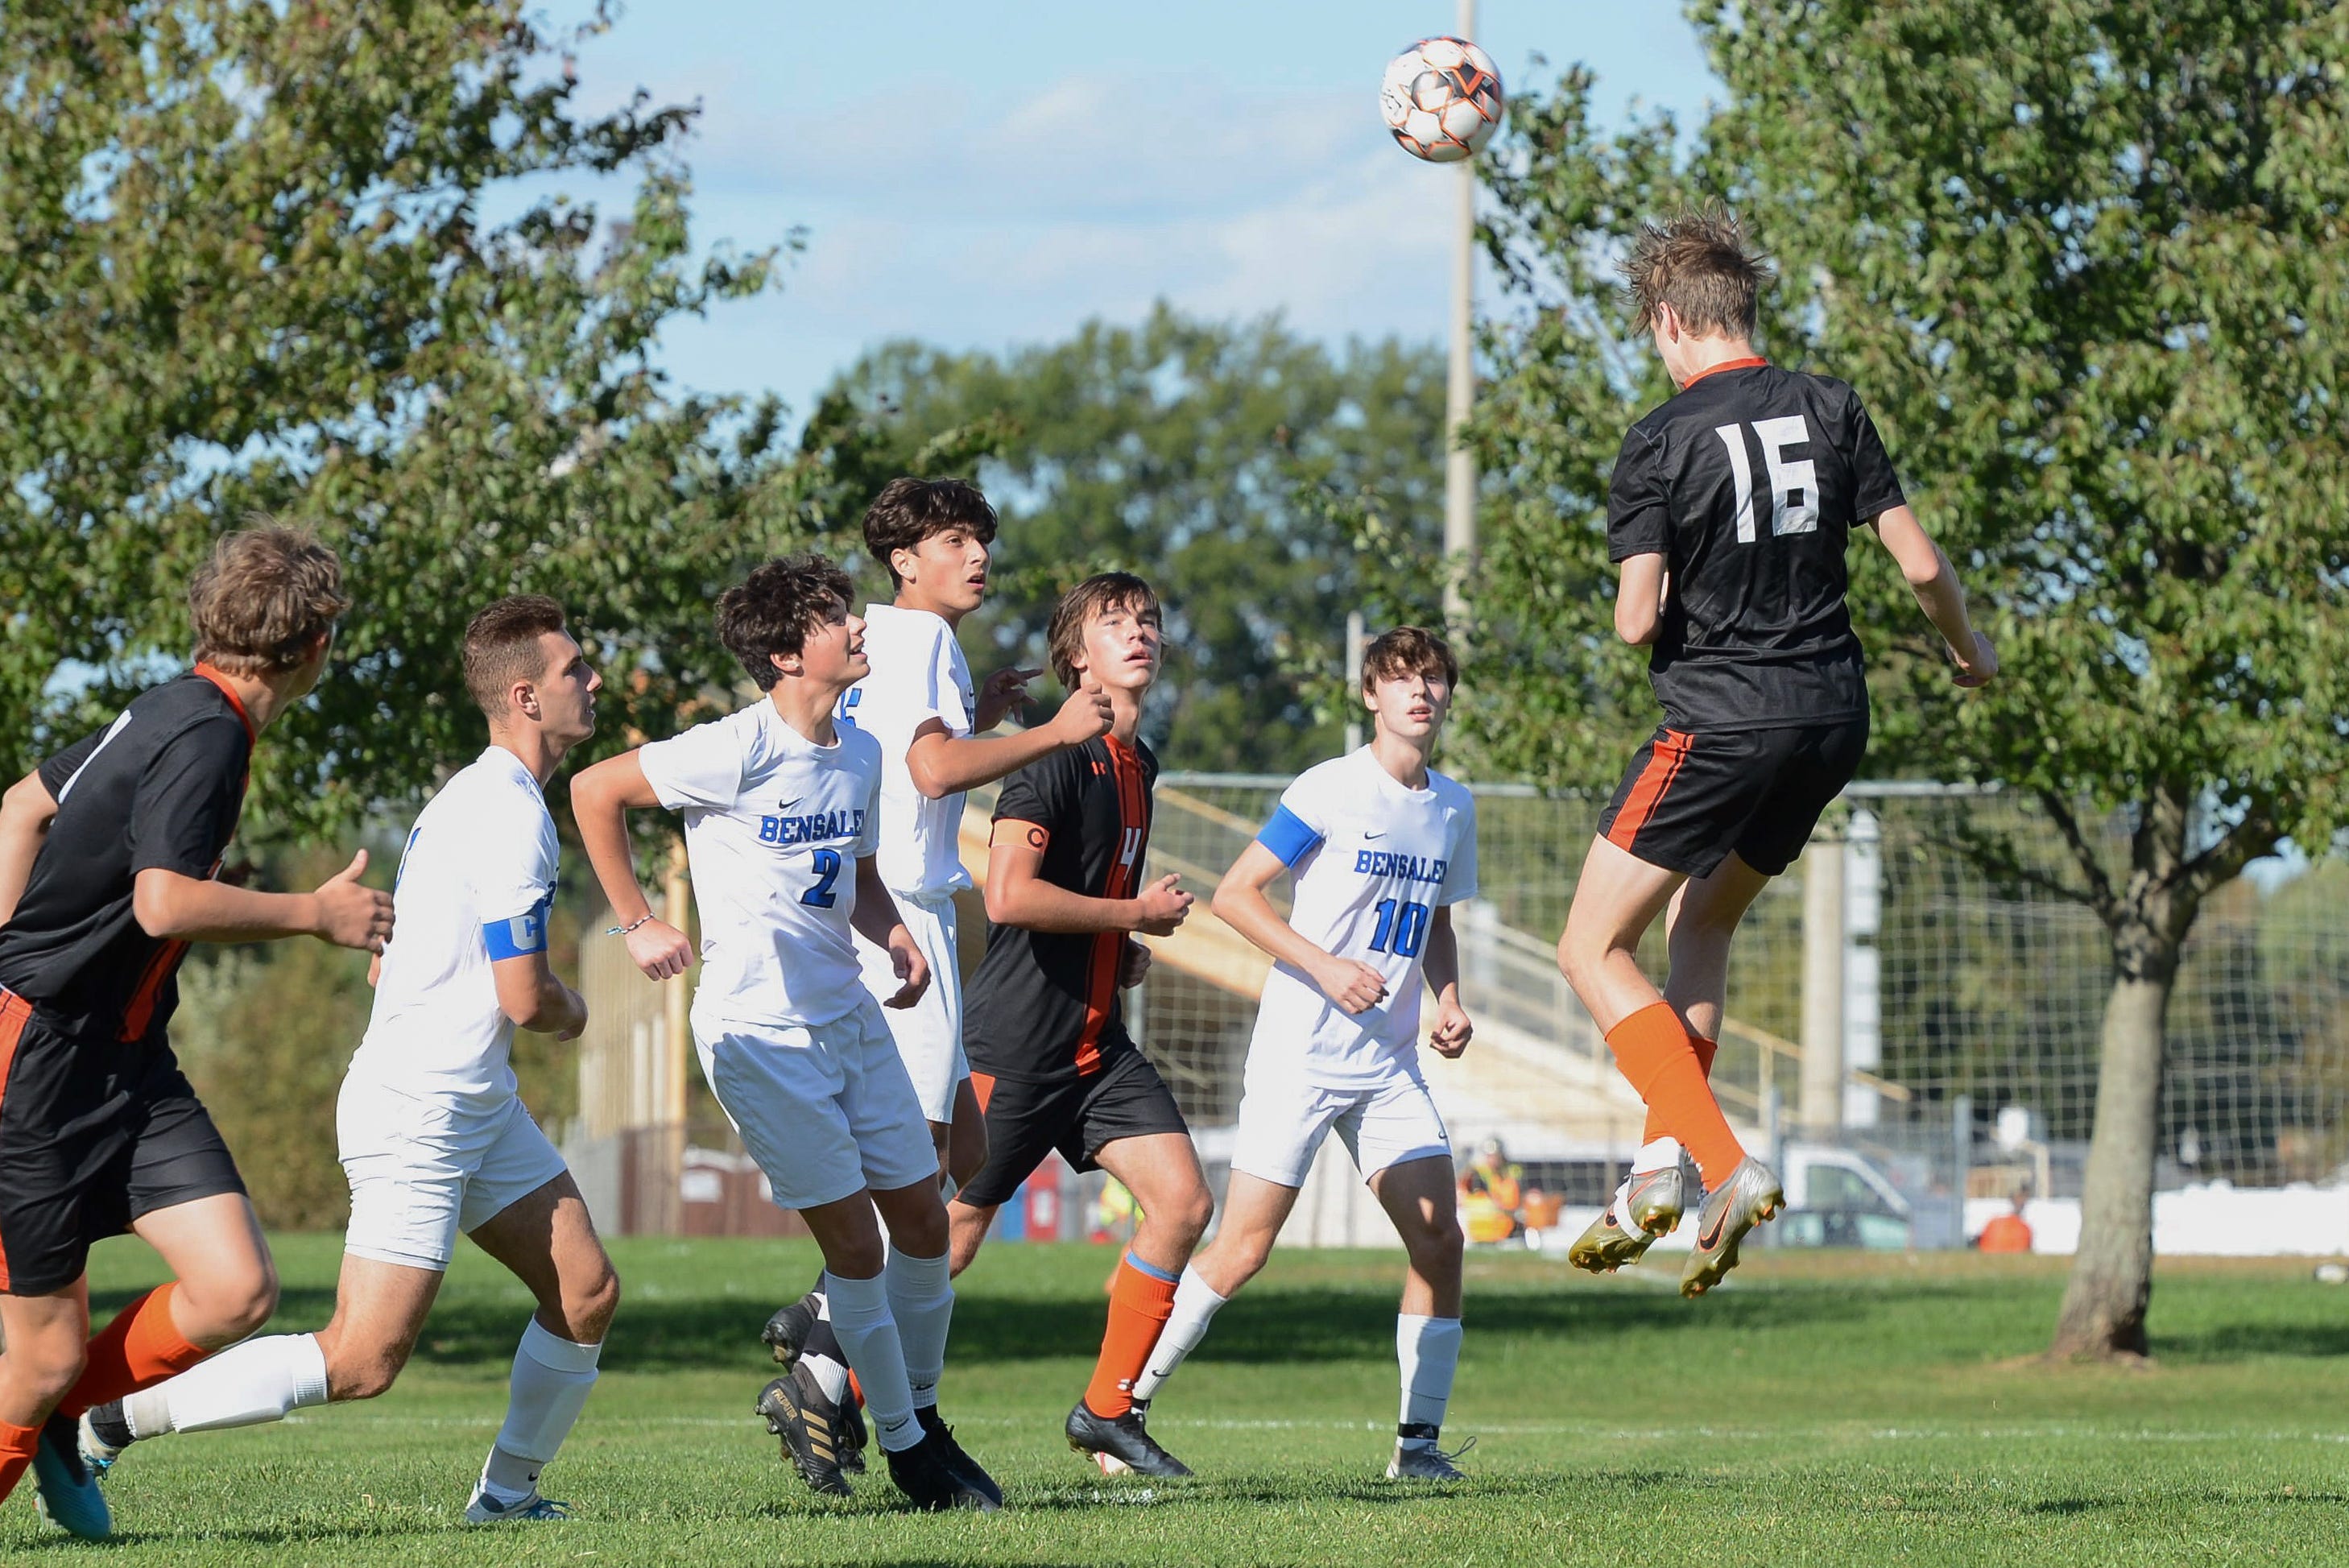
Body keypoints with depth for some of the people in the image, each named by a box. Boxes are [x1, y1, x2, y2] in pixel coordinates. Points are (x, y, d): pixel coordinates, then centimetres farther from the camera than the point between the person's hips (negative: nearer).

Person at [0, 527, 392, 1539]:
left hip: (124, 1062, 9)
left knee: (237, 1290, -5)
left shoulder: (173, 714, 12)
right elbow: (165, 903, -28)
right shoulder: (206, 736, -17)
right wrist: (316, 915, -15)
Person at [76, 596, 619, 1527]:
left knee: (587, 1292, 7)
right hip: (419, 1113, -10)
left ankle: (508, 1493, 17)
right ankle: (108, 1422, -7)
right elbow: (523, 997, -19)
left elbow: (386, 960, 20)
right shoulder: (512, 815, -18)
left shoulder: (471, 800, 14)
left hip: (479, 1106, 10)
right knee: (361, 1363, -11)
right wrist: (570, 1014, 2)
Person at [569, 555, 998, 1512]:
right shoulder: (741, 752, -16)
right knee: (854, 1242, -6)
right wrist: (636, 924, -9)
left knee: (923, 1222, 7)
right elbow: (594, 791, -10)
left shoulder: (860, 753, 7)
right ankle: (903, 1448, 6)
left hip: (852, 1018, 7)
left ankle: (922, 1419, 24)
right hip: (759, 1031, -7)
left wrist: (895, 934, 0)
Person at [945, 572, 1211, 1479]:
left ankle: (1108, 1411, 6)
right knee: (946, 1239, -2)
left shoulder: (1138, 765, 14)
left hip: (1098, 1044, 8)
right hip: (1014, 1044, -8)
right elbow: (1009, 895, -24)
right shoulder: (1058, 756, -14)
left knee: (1183, 1203, -4)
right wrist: (1136, 914, -14)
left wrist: (1122, 956, 13)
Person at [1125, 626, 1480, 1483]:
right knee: (1243, 1247, -8)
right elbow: (1234, 893, -9)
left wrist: (1448, 1000, 6)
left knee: (1438, 1239, -5)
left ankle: (1419, 1439, 4)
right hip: (1300, 1051, -6)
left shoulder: (1453, 808, 10)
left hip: (1390, 1062, 6)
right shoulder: (1331, 789, -10)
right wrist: (1324, 966, -18)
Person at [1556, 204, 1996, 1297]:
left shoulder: (1662, 443, -11)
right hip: (1832, 716, 6)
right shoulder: (1830, 410, 3)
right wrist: (1971, 653, 23)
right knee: (1703, 920, 25)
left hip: (1720, 723, -6)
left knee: (1594, 950, 3)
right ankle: (1662, 1163, 16)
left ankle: (1724, 1167, -13)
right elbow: (1919, 563, 4)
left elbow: (1637, 623, -15)